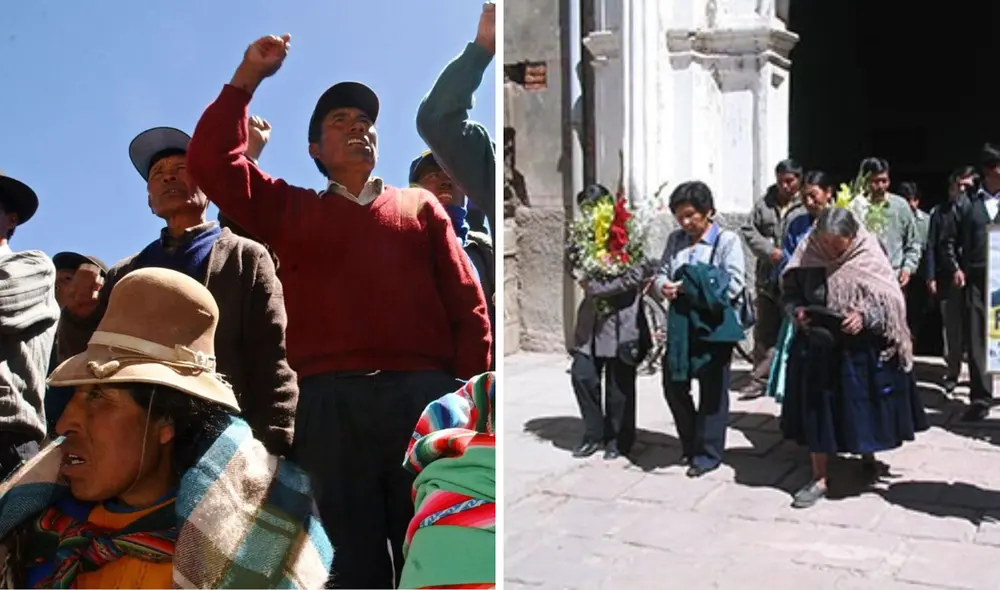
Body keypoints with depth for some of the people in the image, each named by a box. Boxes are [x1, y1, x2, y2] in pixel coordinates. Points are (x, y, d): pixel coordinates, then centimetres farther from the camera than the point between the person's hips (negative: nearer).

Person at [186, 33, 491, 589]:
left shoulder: (420, 205, 18)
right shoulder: (292, 209, 20)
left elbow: (468, 304, 9)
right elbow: (211, 162, 8)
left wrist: (468, 393, -3)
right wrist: (248, 77, 8)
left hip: (423, 395, 0)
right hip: (331, 403, 1)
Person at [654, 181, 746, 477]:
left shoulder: (727, 240, -7)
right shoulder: (676, 239, 11)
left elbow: (734, 285, -15)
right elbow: (661, 273, 12)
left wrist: (690, 287, -19)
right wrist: (663, 286, -12)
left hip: (714, 325, -6)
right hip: (680, 325, 6)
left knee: (712, 391, 4)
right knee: (674, 386, 10)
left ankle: (709, 452, 17)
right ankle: (691, 444, 29)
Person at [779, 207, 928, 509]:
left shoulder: (870, 258, -12)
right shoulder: (807, 256, -6)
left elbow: (892, 301, -9)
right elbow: (789, 291, 6)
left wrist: (865, 316, -25)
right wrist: (797, 311, -14)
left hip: (862, 350, -2)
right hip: (817, 347, 2)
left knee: (861, 407, 11)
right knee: (817, 410, 5)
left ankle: (867, 455, 42)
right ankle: (819, 478, 17)